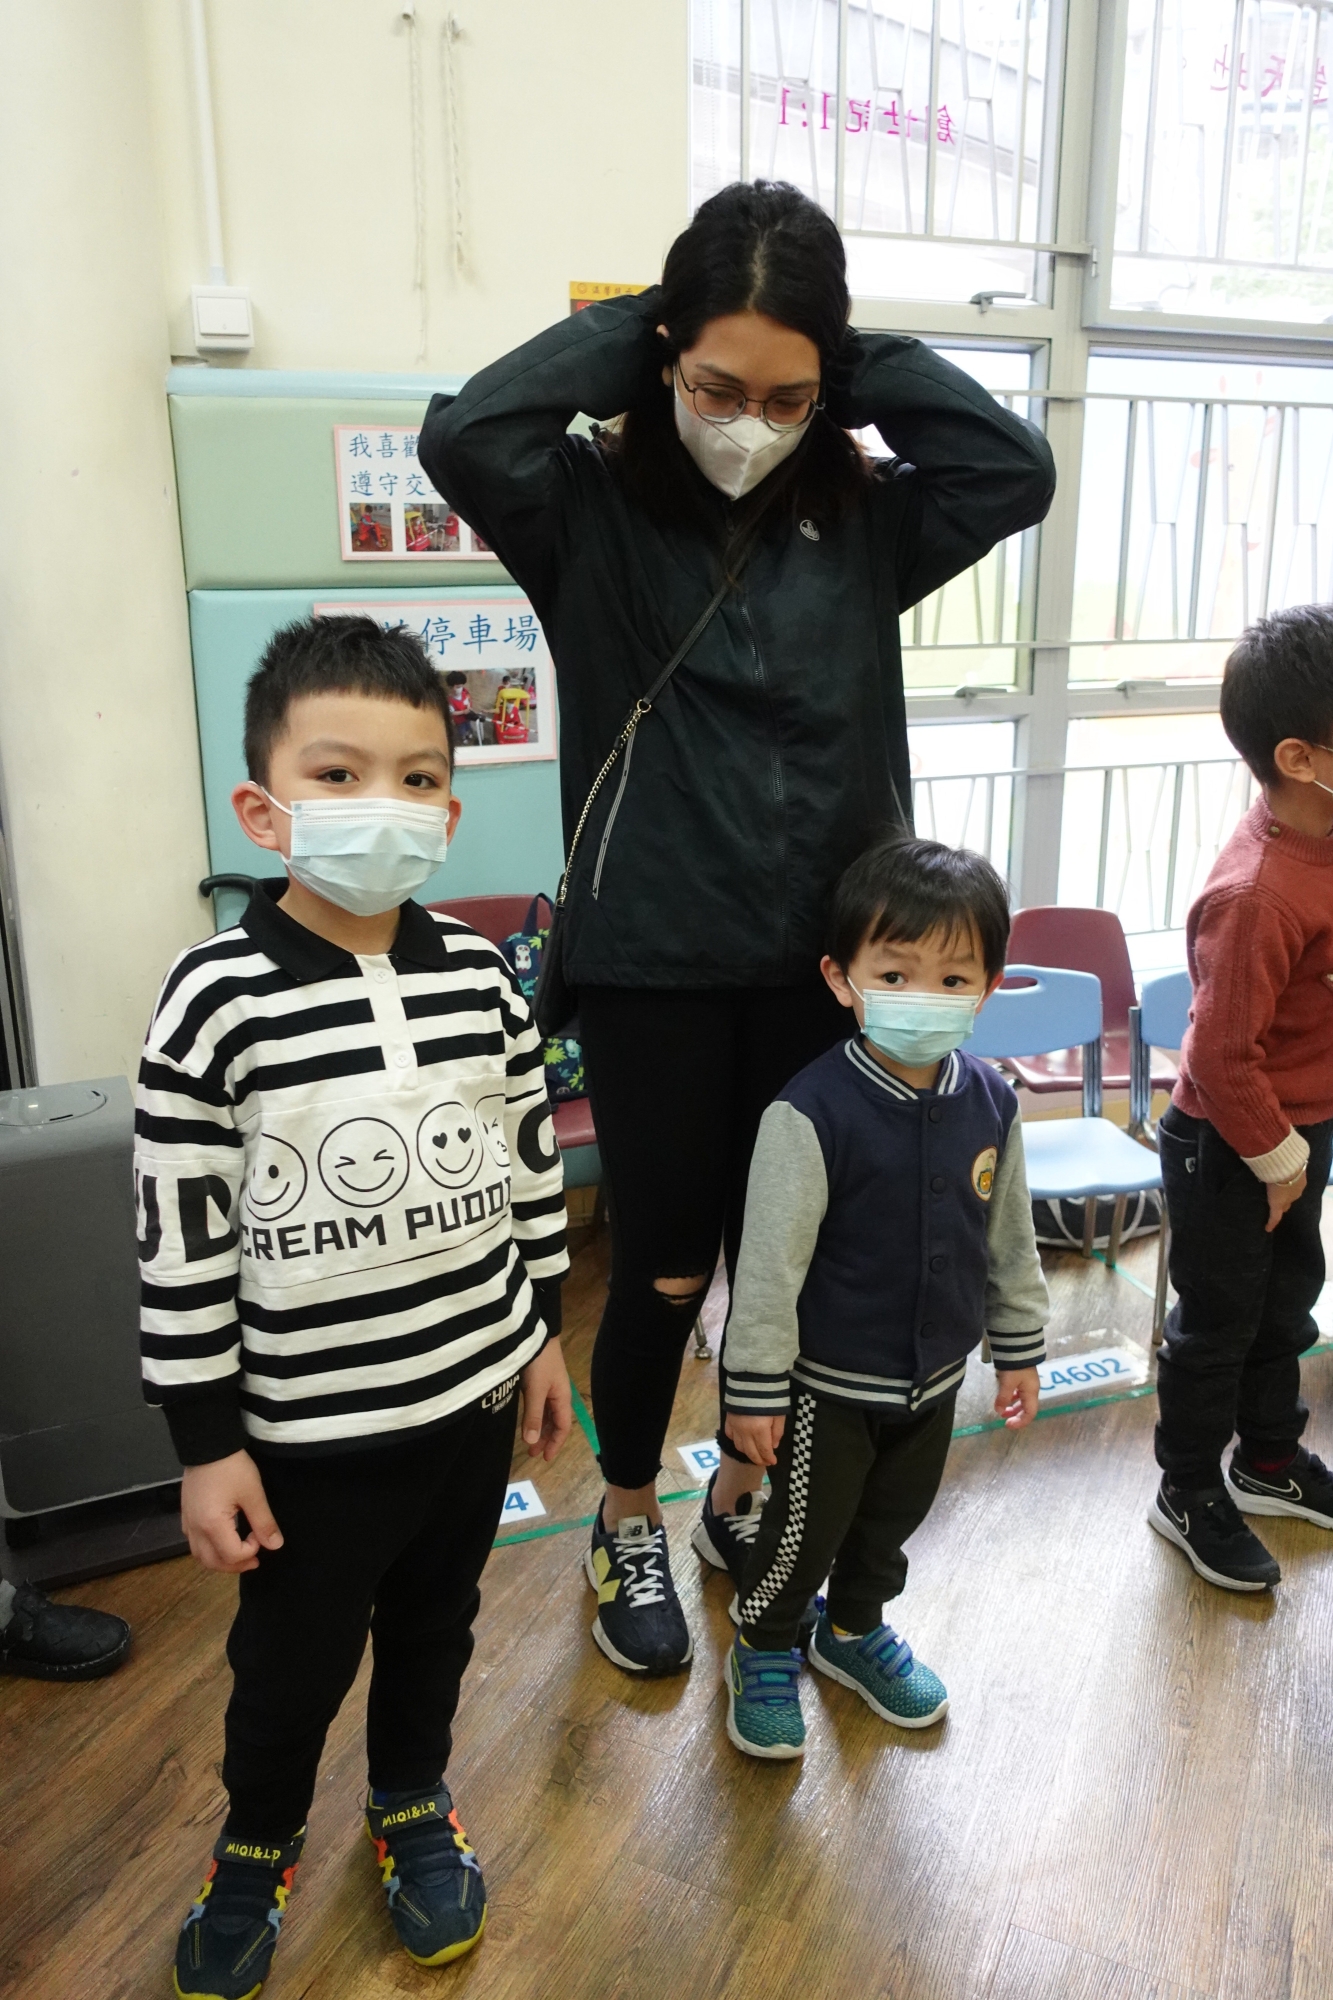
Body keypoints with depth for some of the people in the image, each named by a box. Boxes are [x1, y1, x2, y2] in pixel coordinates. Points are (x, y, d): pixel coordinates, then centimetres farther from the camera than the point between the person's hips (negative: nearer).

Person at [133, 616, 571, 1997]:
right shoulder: (216, 998, -18)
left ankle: (413, 1808, 53)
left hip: (475, 1397, 3)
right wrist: (206, 1444, -9)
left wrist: (543, 1335, 9)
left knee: (435, 1629, 24)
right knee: (292, 1666, 19)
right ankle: (257, 1843, 50)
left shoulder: (480, 978, -6)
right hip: (309, 1428, -3)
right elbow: (180, 1242, -13)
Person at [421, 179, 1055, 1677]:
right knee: (664, 1268, 9)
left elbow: (1018, 468, -11)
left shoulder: (866, 522, 3)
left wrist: (861, 362, -5)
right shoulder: (596, 514, -5)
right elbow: (462, 437, -23)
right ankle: (629, 1523, 37)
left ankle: (744, 1493, 42)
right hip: (653, 966, -3)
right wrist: (624, 329, -11)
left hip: (821, 961, 3)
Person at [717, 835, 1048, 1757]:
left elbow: (1010, 1239, 5)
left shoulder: (990, 1103, -8)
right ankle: (765, 1654, 40)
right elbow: (771, 1262, -21)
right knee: (803, 1530, 13)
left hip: (936, 1373, 6)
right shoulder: (812, 1114, -26)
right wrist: (754, 1388, -15)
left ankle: (855, 1629, 51)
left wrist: (1020, 1348, 12)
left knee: (894, 1520, 25)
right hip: (831, 1383, -5)